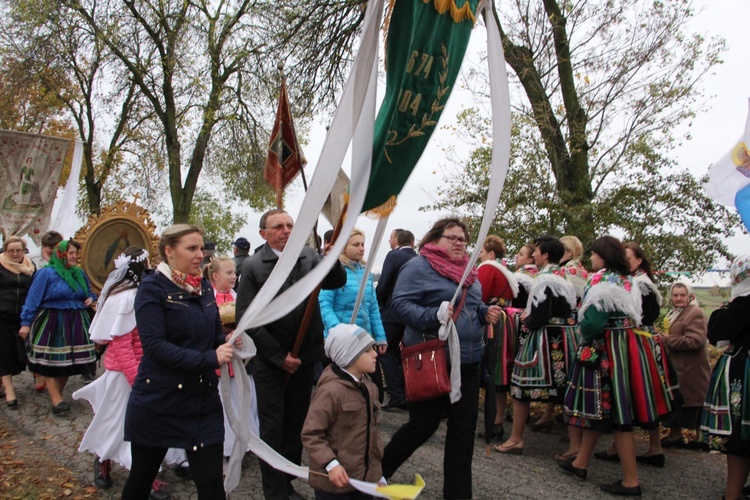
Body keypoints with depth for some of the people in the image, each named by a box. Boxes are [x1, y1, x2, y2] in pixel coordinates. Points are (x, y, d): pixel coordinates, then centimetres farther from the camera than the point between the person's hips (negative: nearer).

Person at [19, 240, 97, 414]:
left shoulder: (80, 273, 9)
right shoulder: (46, 273, -8)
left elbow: (89, 293, 24)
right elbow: (33, 299, -9)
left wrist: (90, 299, 0)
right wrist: (26, 322, -12)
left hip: (75, 323, 5)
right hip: (51, 323, -5)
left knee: (69, 360, 8)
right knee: (50, 361, -3)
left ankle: (57, 395, 23)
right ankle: (56, 400, 0)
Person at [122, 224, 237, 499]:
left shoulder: (204, 288, 7)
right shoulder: (153, 288, -10)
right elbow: (154, 345, -20)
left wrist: (229, 342, -11)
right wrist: (209, 359, -26)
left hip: (204, 400, 4)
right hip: (159, 401, -4)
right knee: (142, 476, 15)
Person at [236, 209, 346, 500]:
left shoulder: (309, 257, 2)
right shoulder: (253, 266, -8)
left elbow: (338, 282, -8)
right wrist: (279, 356, -12)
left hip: (304, 358, 4)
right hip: (270, 361, -3)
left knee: (296, 424, 15)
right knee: (272, 428, 6)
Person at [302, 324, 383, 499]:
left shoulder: (368, 386, 6)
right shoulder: (331, 390, -22)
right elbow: (310, 434, -20)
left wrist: (376, 471, 19)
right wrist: (331, 464, -28)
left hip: (366, 478, 8)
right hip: (335, 481, -8)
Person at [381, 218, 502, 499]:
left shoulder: (468, 271, 14)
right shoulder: (419, 266, -9)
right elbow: (399, 303, -17)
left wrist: (486, 312, 2)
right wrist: (433, 317, -30)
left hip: (467, 360, 7)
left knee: (464, 428, 10)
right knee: (423, 424, 1)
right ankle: (378, 470, 26)